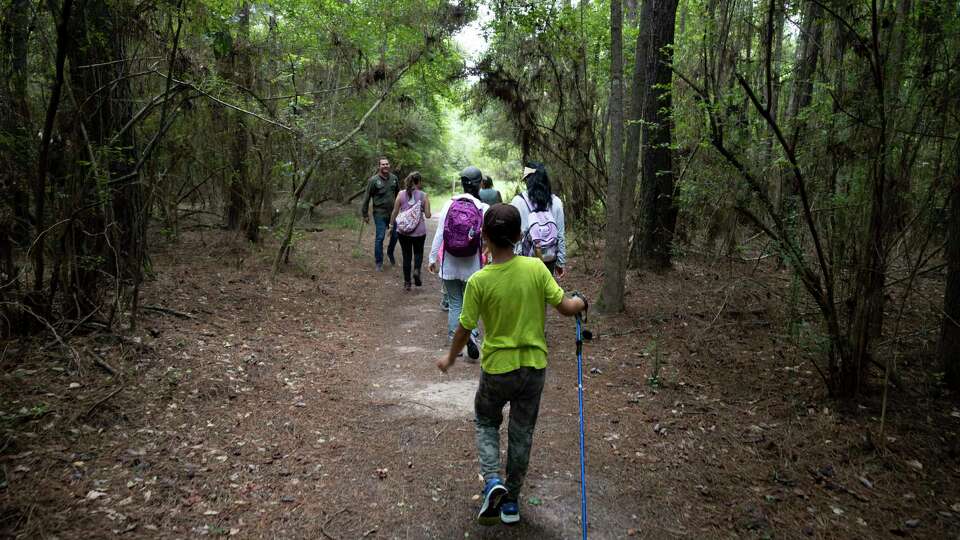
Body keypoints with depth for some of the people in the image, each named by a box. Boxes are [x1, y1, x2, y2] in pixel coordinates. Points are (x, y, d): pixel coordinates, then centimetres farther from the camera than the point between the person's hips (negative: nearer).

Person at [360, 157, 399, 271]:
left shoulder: (394, 178, 4)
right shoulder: (373, 180, -9)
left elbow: (398, 194, 16)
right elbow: (367, 198, -5)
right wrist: (365, 214, -4)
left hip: (393, 213, 4)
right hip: (380, 213, -4)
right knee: (380, 238, -3)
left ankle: (390, 253, 39)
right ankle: (379, 263, 10)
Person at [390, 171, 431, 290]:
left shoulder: (401, 194, -4)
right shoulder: (423, 196, -8)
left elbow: (394, 212, -1)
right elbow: (428, 215, -6)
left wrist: (391, 225, 12)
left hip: (403, 231, 1)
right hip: (419, 231, -1)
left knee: (406, 255, 13)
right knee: (418, 252, 21)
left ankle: (407, 282, 16)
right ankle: (417, 270, -7)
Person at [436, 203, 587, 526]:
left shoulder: (479, 281, -16)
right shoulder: (536, 267, -12)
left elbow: (464, 329, -8)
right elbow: (565, 308, -9)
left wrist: (450, 359, 10)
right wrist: (581, 302, 14)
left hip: (498, 368, -2)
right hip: (534, 366, 2)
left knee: (486, 422, 23)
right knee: (522, 433, 17)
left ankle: (492, 481, 3)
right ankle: (511, 501, 28)